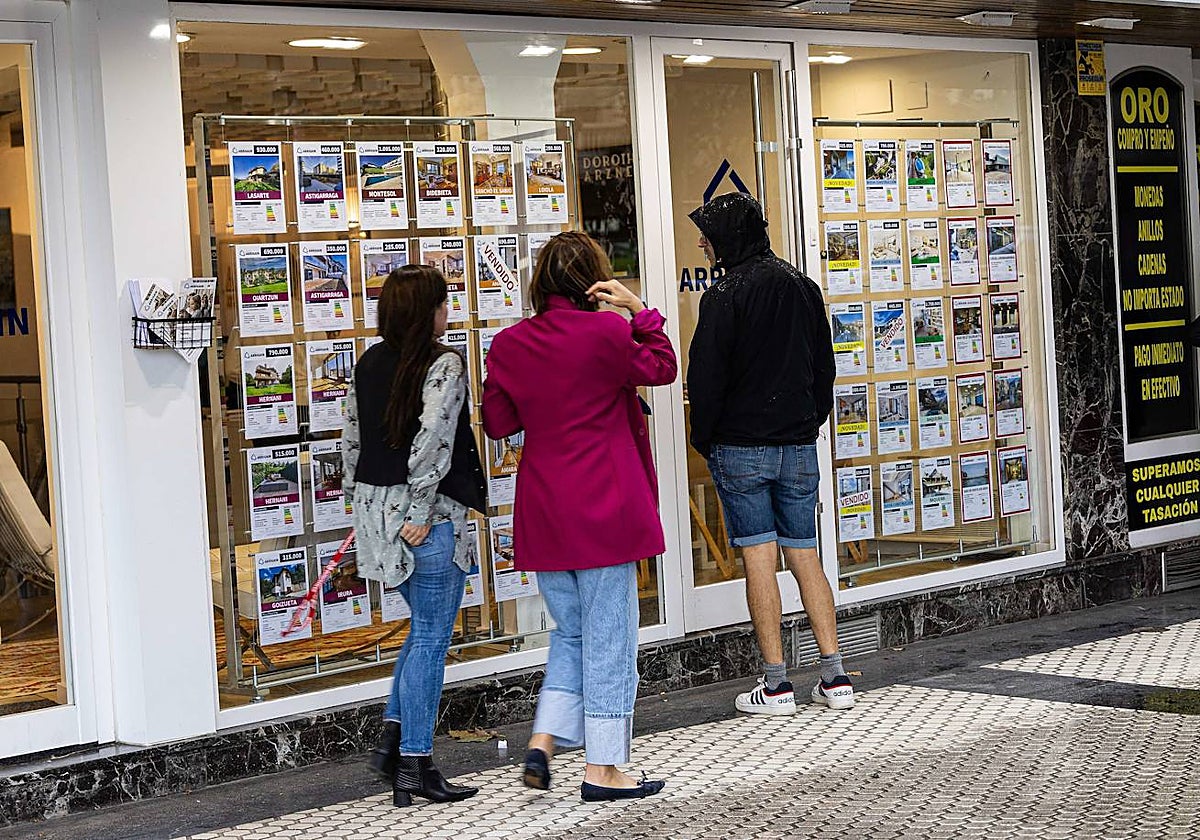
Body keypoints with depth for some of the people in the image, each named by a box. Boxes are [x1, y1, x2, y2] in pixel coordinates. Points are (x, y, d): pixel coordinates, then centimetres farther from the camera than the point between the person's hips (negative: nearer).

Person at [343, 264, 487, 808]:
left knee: (424, 628, 21)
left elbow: (350, 438, 12)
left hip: (376, 508, 7)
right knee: (431, 638, 0)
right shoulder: (443, 365, -12)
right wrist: (420, 512, -15)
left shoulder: (369, 364, 9)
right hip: (428, 516, -7)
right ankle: (415, 763, 3)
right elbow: (433, 441, -20)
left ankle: (392, 740, 17)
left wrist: (360, 501, 17)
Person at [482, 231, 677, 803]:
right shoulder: (607, 332, -11)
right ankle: (602, 768, 8)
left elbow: (497, 422, 9)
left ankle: (544, 739, 5)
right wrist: (640, 311, 2)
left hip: (542, 514, 5)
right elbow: (662, 367, 4)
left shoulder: (509, 345, 2)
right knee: (608, 637, 4)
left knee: (570, 630, 19)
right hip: (603, 509, -5)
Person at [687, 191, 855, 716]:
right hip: (799, 446, 6)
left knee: (759, 559, -1)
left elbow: (706, 378, -13)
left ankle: (775, 686, 0)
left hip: (741, 447, -5)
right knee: (804, 556, 10)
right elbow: (824, 365, 14)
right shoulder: (803, 287, 9)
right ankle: (835, 679, 7)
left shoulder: (724, 296, -11)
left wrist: (704, 440, 0)